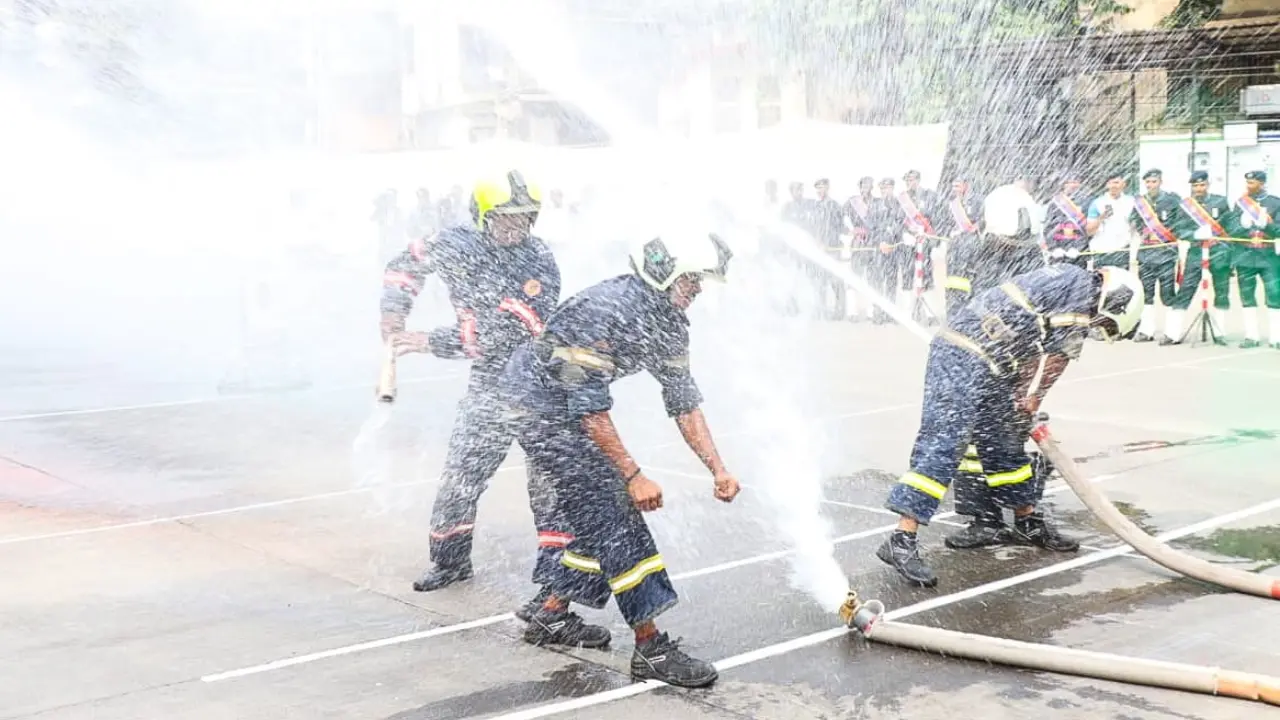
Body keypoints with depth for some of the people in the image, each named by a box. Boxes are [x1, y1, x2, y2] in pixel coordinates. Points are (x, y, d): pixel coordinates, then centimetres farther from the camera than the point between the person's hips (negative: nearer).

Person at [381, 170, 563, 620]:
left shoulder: (541, 265, -18)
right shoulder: (456, 244, -6)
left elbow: (495, 334, -23)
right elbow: (408, 263, 16)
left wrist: (429, 342, -22)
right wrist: (393, 314, 6)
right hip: (492, 381, 3)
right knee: (463, 470, 4)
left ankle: (556, 564, 6)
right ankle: (450, 560, 21)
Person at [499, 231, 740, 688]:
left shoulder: (668, 321, 0)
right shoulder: (609, 308, -29)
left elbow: (683, 399, 5)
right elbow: (590, 406, -29)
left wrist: (718, 470, -1)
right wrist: (634, 475, -27)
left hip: (573, 406, 10)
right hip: (539, 404, -10)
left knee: (602, 517, 9)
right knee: (613, 516, -12)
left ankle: (551, 617, 24)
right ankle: (651, 649, -9)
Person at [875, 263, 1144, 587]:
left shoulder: (1067, 277, 25)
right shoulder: (1084, 288, -3)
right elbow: (1055, 357, -5)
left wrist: (1025, 402, 19)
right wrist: (1031, 403, 6)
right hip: (968, 360, -10)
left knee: (1004, 444, 20)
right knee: (942, 447, -15)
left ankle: (1028, 522, 35)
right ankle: (901, 542, -19)